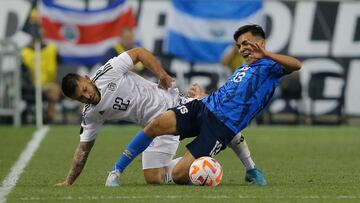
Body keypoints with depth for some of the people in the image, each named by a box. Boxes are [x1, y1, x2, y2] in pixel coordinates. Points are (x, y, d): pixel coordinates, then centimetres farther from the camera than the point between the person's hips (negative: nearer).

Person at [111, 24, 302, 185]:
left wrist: (265, 54, -26)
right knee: (156, 125, -23)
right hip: (203, 106, 7)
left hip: (222, 126, -7)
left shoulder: (269, 66, 4)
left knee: (179, 176, -17)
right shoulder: (242, 69, 29)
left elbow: (295, 65, -17)